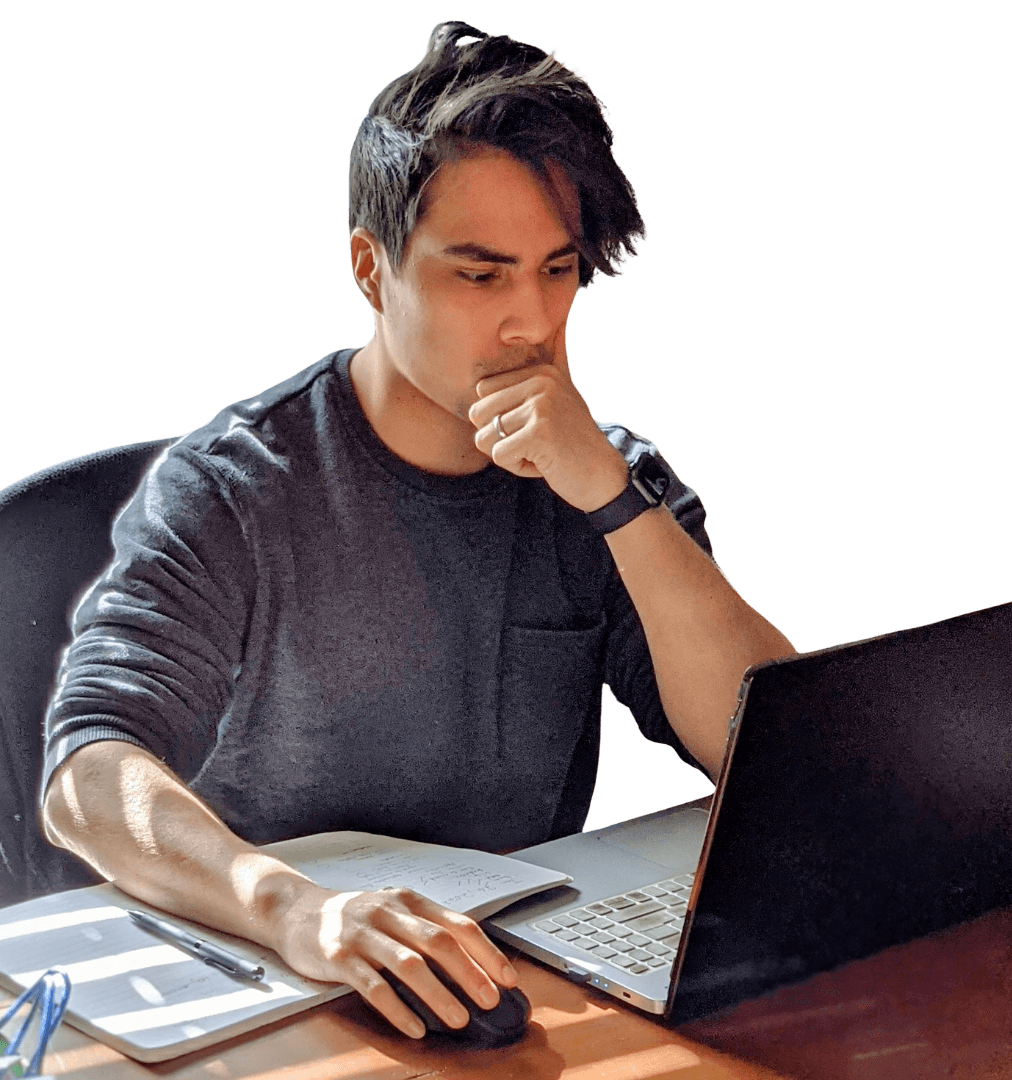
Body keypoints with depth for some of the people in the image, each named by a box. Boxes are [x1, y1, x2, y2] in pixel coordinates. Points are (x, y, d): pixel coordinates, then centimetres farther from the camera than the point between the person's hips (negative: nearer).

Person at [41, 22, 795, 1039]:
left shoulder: (608, 484, 3)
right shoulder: (230, 493, -7)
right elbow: (88, 772, -19)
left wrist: (614, 498, -17)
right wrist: (294, 907, -38)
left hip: (524, 974, 3)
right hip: (258, 989, -2)